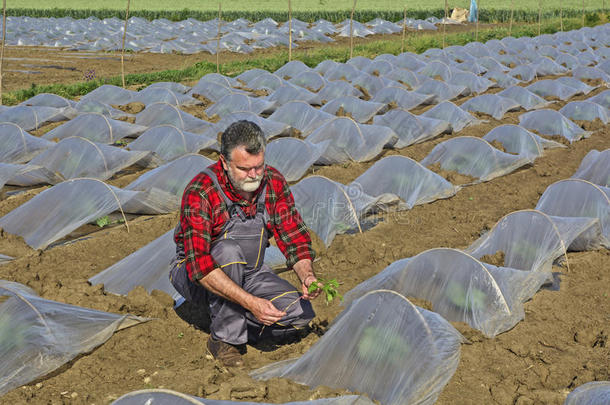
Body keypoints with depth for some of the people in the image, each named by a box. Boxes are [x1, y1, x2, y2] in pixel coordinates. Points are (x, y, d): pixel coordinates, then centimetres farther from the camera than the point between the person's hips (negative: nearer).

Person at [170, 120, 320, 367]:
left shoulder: (273, 182, -11)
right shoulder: (200, 193, -28)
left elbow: (294, 236, -5)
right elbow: (199, 264, -35)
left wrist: (307, 275, -26)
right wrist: (250, 302, -43)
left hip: (248, 275, 5)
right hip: (196, 276, -4)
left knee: (301, 312, -16)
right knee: (229, 251, -37)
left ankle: (238, 328, 7)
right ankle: (224, 337, -20)